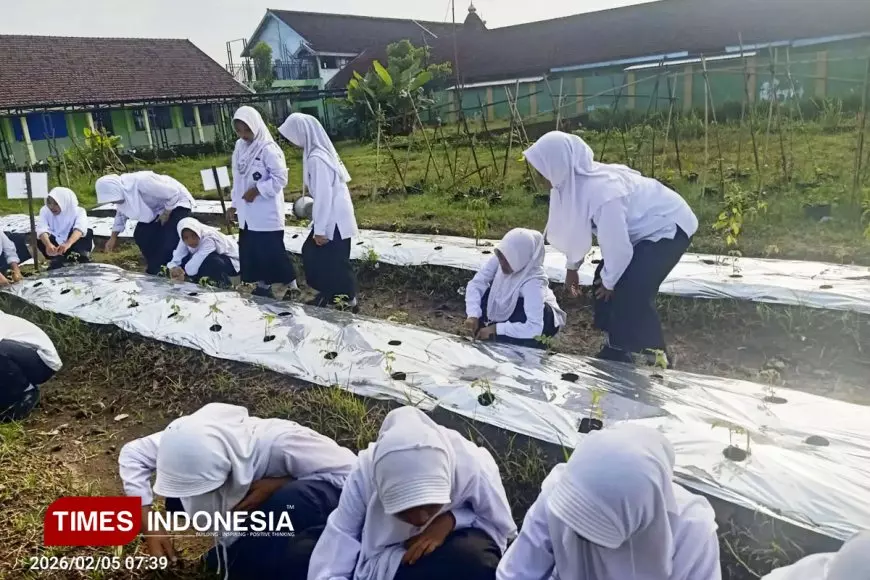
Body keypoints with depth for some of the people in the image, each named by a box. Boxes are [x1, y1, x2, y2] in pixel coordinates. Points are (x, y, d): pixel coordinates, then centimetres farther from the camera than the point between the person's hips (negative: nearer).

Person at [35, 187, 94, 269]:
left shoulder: (78, 211, -17)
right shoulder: (45, 210, -11)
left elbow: (80, 228, -39)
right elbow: (41, 229, -30)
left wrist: (68, 244, -59)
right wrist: (48, 245, -52)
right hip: (55, 247, 2)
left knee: (88, 232, -29)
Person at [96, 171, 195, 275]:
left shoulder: (141, 182, -36)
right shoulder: (122, 190, -8)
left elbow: (173, 194, -30)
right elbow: (121, 213, 12)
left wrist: (166, 214, -18)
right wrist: (113, 237, 12)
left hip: (177, 203, -9)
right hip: (158, 207, 9)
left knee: (170, 239, -23)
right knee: (140, 234, -1)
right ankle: (155, 266, 14)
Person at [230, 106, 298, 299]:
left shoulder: (268, 149, -15)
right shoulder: (239, 147, 9)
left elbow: (280, 178, -17)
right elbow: (237, 178, 15)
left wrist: (257, 190, -18)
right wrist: (235, 203, 14)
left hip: (267, 212, -8)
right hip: (247, 211, 8)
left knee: (273, 251, -5)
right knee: (251, 251, 12)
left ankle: (291, 287, 8)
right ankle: (262, 286, 25)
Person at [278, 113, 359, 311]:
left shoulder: (316, 158, -22)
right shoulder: (322, 151, 7)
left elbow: (324, 195, -23)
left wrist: (319, 229, -18)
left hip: (333, 219, -10)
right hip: (332, 216, 10)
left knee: (335, 262, 3)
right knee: (312, 252, 19)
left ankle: (348, 301, 18)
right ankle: (328, 293, 30)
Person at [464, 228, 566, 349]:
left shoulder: (533, 281, -39)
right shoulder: (499, 259, -25)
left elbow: (534, 327, -44)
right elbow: (476, 284, -19)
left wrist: (496, 328, -40)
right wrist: (473, 315, -34)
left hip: (542, 320, -5)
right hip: (512, 311, 5)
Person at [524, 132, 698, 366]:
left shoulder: (601, 192, -37)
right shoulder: (575, 181, -10)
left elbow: (616, 247, -28)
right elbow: (576, 226, 6)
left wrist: (609, 281, -10)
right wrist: (572, 267, 16)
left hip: (668, 227, -9)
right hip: (643, 225, 9)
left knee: (631, 294, -18)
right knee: (603, 281, 9)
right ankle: (616, 350, 23)